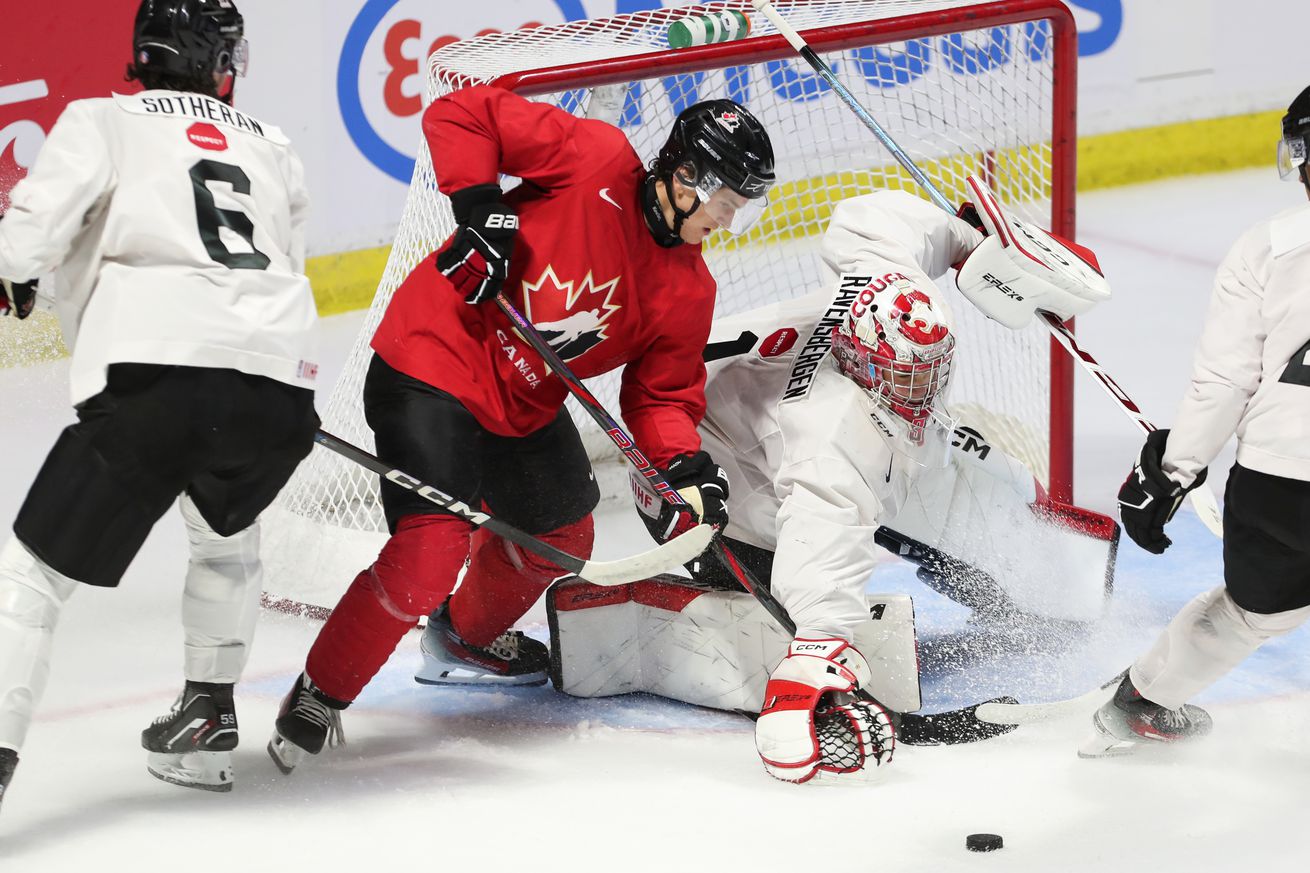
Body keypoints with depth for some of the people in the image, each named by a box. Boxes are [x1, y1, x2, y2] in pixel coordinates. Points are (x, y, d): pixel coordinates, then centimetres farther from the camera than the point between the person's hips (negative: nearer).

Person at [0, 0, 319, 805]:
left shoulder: (104, 121, 13)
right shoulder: (273, 149, 28)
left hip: (156, 376, -4)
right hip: (280, 388, 4)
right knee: (227, 533, 35)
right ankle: (208, 719, 30)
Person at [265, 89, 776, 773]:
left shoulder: (687, 291, 1)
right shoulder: (595, 159, -19)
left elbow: (661, 393, 5)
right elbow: (461, 114, -19)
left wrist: (685, 469, -14)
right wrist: (480, 208, -29)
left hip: (526, 403, 9)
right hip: (432, 362, -9)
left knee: (560, 537, 23)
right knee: (430, 549, -21)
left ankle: (464, 638, 53)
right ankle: (319, 696, -4)